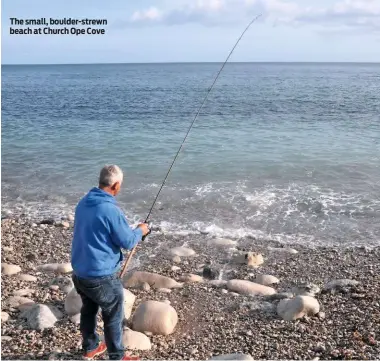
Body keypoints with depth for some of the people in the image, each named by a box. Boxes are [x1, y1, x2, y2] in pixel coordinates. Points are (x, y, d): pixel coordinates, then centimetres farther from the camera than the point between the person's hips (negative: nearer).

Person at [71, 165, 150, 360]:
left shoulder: (83, 203, 1)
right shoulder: (111, 210, -24)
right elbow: (128, 242, -16)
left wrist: (131, 231, 17)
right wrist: (140, 230, 4)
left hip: (79, 272, 8)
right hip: (102, 276, -8)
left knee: (88, 310, 24)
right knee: (114, 317, 10)